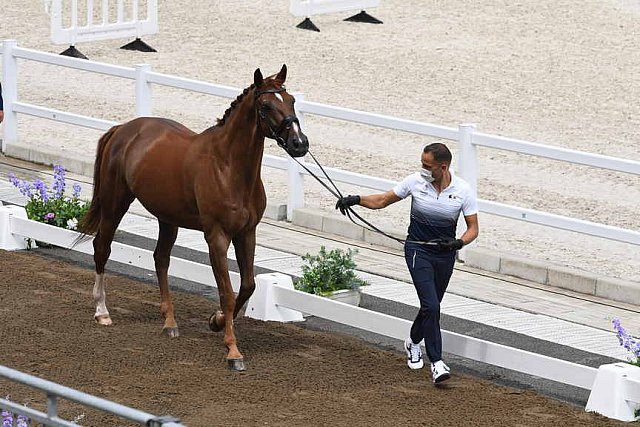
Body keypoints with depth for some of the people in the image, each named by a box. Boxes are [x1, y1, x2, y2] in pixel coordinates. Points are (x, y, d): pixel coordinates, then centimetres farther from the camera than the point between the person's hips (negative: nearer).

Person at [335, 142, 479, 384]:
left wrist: (459, 242, -25)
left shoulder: (463, 191, -10)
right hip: (418, 249, -2)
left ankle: (413, 342, 45)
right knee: (430, 305, -16)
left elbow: (473, 228, -5)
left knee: (432, 306, 16)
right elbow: (383, 201, 2)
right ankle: (437, 363, -14)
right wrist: (356, 200, -12)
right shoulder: (415, 181, -9)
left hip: (445, 254, 2)